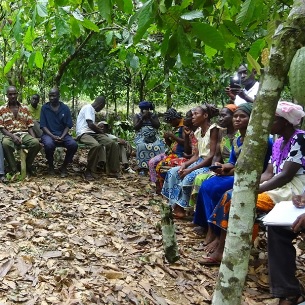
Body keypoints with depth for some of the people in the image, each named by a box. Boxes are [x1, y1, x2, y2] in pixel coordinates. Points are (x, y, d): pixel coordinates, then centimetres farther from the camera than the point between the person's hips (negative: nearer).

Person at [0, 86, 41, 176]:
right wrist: (13, 136, -16)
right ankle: (14, 169, -21)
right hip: (9, 135, -2)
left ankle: (28, 165, -4)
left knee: (36, 143, -30)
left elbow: (30, 126, 11)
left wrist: (34, 137, -8)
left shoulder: (25, 108, 14)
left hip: (24, 134, 2)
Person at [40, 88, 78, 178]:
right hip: (48, 134, -1)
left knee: (73, 145, -28)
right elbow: (43, 126, -2)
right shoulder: (44, 108, 2)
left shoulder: (65, 108, 5)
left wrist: (62, 137, -15)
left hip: (62, 134, 2)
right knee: (49, 145, -36)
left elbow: (68, 125, 3)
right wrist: (53, 136, -18)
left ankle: (64, 166, -3)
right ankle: (50, 165, -4)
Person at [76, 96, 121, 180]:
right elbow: (90, 125, -16)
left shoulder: (92, 109, 24)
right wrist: (100, 131, -2)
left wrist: (99, 129, 44)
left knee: (113, 143, -14)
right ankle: (89, 172, -26)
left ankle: (113, 171, -10)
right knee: (96, 145, -41)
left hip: (92, 133, 9)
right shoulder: (88, 107, -7)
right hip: (84, 133, -9)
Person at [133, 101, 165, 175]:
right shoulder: (137, 116, 12)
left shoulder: (154, 115, 15)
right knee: (141, 146, -36)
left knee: (158, 146, -32)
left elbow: (158, 126, 2)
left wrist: (150, 118, -6)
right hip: (141, 136, -1)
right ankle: (142, 167, -33)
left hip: (153, 135, 1)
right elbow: (135, 127, -1)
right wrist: (142, 119, -9)